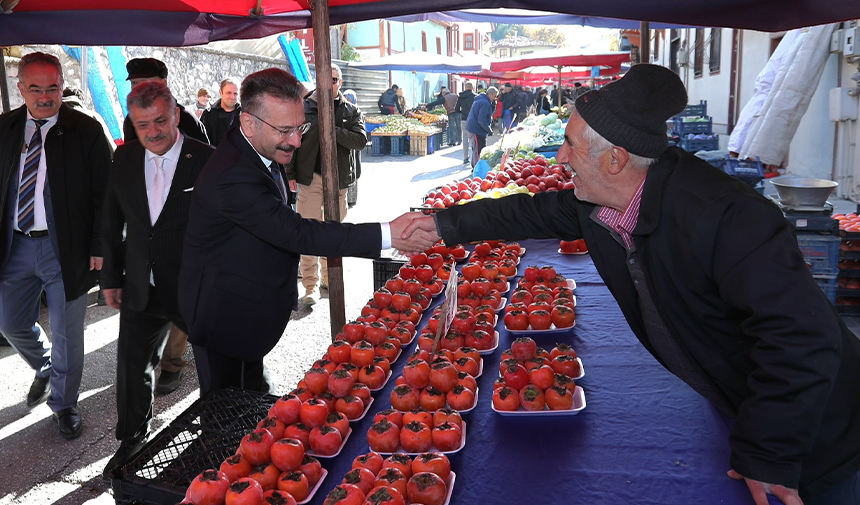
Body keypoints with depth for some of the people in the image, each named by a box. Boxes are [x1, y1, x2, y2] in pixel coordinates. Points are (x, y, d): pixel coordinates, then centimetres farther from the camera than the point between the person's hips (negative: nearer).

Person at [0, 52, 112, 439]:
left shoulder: (86, 131, -8)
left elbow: (103, 196, -8)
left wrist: (99, 248, -12)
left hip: (65, 248, -4)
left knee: (66, 332, 6)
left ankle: (64, 404, 27)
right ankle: (45, 368, 46)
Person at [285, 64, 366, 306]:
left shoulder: (351, 111, 9)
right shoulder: (305, 108, 4)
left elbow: (360, 140, -6)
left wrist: (334, 130, -17)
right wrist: (291, 174, -1)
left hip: (338, 179, 2)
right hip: (310, 177, -2)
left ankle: (328, 277, 28)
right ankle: (311, 285, -1)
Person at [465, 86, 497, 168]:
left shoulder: (480, 100, 15)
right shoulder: (485, 103, -19)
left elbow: (489, 114, 24)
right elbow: (482, 120, -25)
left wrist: (493, 106, 7)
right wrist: (489, 130, -18)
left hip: (473, 127, 11)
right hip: (477, 130, -11)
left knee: (476, 149, 20)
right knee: (479, 151, -8)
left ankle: (475, 167, 30)